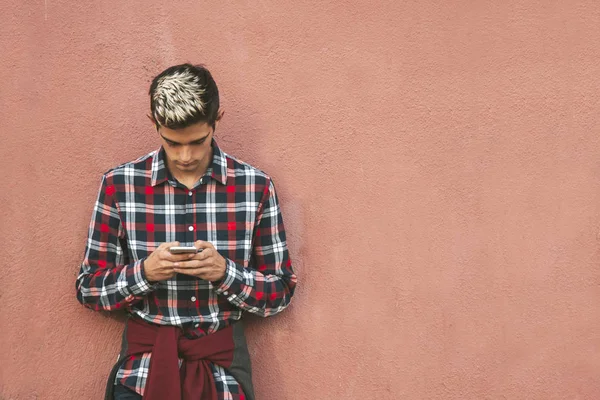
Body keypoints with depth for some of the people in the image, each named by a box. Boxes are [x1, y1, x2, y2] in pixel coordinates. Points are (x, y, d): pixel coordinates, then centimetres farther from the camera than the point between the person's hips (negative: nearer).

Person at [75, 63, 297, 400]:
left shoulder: (256, 186, -3)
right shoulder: (119, 184, -2)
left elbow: (281, 292, 2)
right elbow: (89, 289, 3)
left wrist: (225, 272, -16)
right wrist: (144, 272, -15)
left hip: (222, 360, 1)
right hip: (146, 357, -1)